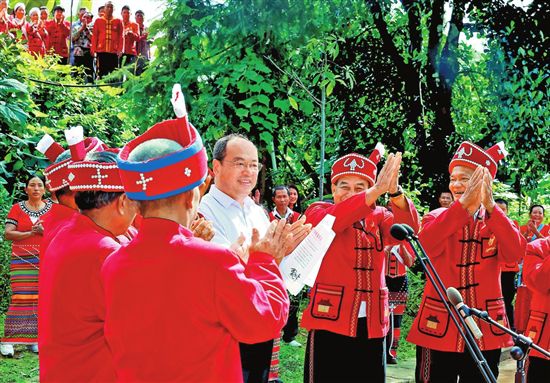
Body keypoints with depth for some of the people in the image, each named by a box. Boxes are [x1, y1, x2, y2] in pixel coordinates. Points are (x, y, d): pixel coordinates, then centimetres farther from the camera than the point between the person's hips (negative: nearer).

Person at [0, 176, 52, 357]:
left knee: (41, 298, -5)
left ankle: (34, 339, 2)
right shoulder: (17, 208, 7)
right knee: (20, 298, -10)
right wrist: (30, 233, -12)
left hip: (46, 259, 2)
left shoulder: (52, 208, 10)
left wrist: (44, 231, -12)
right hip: (22, 260, -2)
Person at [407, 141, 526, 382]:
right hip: (439, 327, -1)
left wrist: (490, 206, -27)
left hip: (485, 329, 2)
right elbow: (426, 245, -22)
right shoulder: (437, 218, 2)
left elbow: (515, 253, -16)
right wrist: (464, 203, -30)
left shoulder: (497, 221, 6)